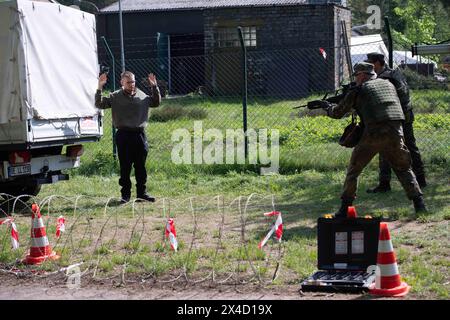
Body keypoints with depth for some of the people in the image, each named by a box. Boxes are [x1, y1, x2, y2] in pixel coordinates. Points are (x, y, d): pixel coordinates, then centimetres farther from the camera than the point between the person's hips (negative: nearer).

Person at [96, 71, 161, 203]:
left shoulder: (142, 96, 11)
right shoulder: (115, 97, 1)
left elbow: (156, 102, 23)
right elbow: (99, 104, -3)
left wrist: (154, 87, 13)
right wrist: (99, 88, -13)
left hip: (139, 134, 3)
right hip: (123, 134, -3)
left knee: (140, 166, 9)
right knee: (125, 167, 2)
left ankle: (142, 192, 19)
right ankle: (125, 194, 10)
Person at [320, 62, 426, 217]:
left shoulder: (358, 91, 8)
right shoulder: (388, 85, 21)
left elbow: (338, 113, 14)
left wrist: (327, 106, 34)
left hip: (372, 136, -4)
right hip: (395, 134, 4)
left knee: (353, 170, 12)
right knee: (404, 169, 19)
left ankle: (344, 208, 11)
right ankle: (419, 203, 7)